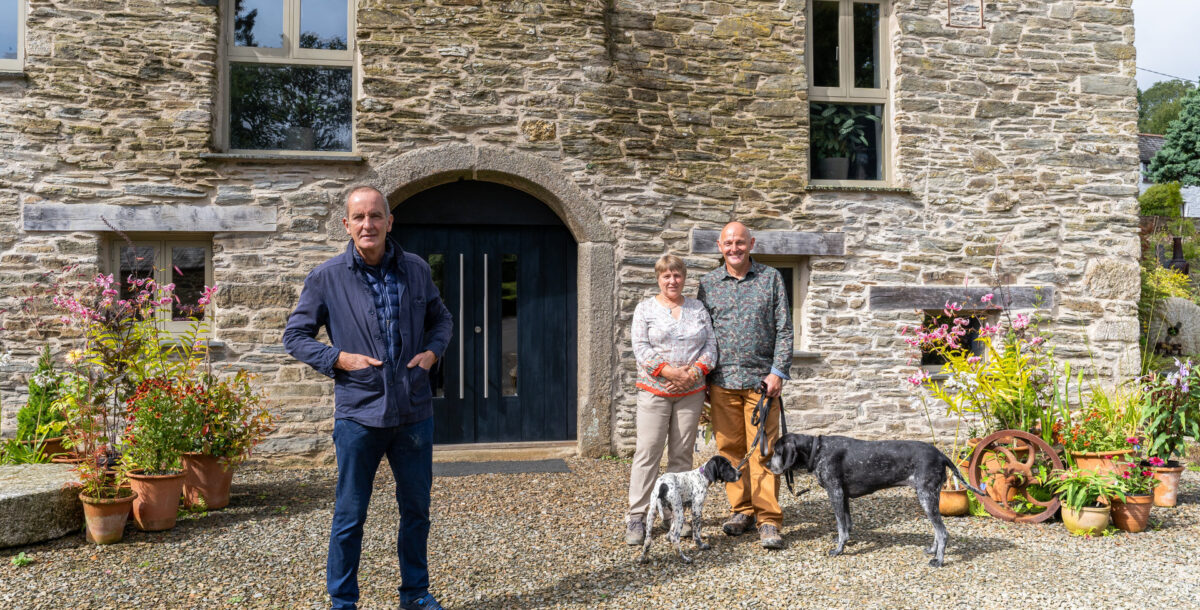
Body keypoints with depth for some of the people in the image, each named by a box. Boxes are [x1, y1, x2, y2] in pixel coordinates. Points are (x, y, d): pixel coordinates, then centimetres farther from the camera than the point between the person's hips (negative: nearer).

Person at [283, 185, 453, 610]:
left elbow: (440, 319, 16)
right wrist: (339, 359, -13)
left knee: (417, 510, 15)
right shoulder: (326, 278, -4)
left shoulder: (416, 270, 3)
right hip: (358, 415, -3)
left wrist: (432, 351, -4)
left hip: (415, 412, 3)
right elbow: (295, 336, 2)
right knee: (350, 516, 7)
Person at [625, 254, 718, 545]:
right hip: (654, 391, -3)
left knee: (682, 454, 6)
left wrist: (695, 372, -10)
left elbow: (710, 344, 7)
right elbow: (641, 348, -6)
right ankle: (636, 517, 2)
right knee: (647, 452, -5)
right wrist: (669, 372, -17)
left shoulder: (697, 308, 12)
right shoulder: (646, 309, 3)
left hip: (691, 392, 3)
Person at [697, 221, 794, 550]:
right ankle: (741, 510, 20)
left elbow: (784, 329, 3)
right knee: (729, 448, 6)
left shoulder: (771, 278, 5)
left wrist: (778, 372, -7)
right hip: (722, 381, 2)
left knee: (763, 450, -4)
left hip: (761, 379, -2)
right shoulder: (708, 283, 9)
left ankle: (768, 520, 3)